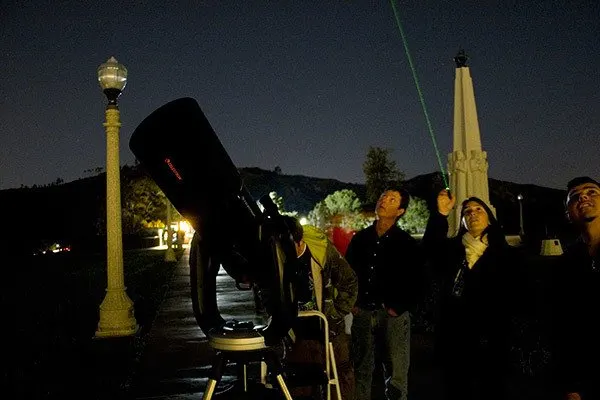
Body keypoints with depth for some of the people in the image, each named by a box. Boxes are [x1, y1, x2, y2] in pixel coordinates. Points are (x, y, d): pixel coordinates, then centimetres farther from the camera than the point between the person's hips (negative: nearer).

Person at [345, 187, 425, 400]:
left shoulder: (407, 243, 0)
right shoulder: (360, 238, 9)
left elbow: (416, 281, -3)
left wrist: (400, 308, -10)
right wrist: (351, 303, 5)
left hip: (393, 314, -3)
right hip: (363, 313, 3)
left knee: (396, 372, 2)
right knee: (361, 369, 11)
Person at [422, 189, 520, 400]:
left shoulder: (506, 254, 5)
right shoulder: (451, 248, 9)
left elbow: (508, 298, -2)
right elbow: (431, 246, -14)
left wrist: (494, 331, -12)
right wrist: (441, 214, -24)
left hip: (490, 339, -1)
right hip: (453, 336, 1)